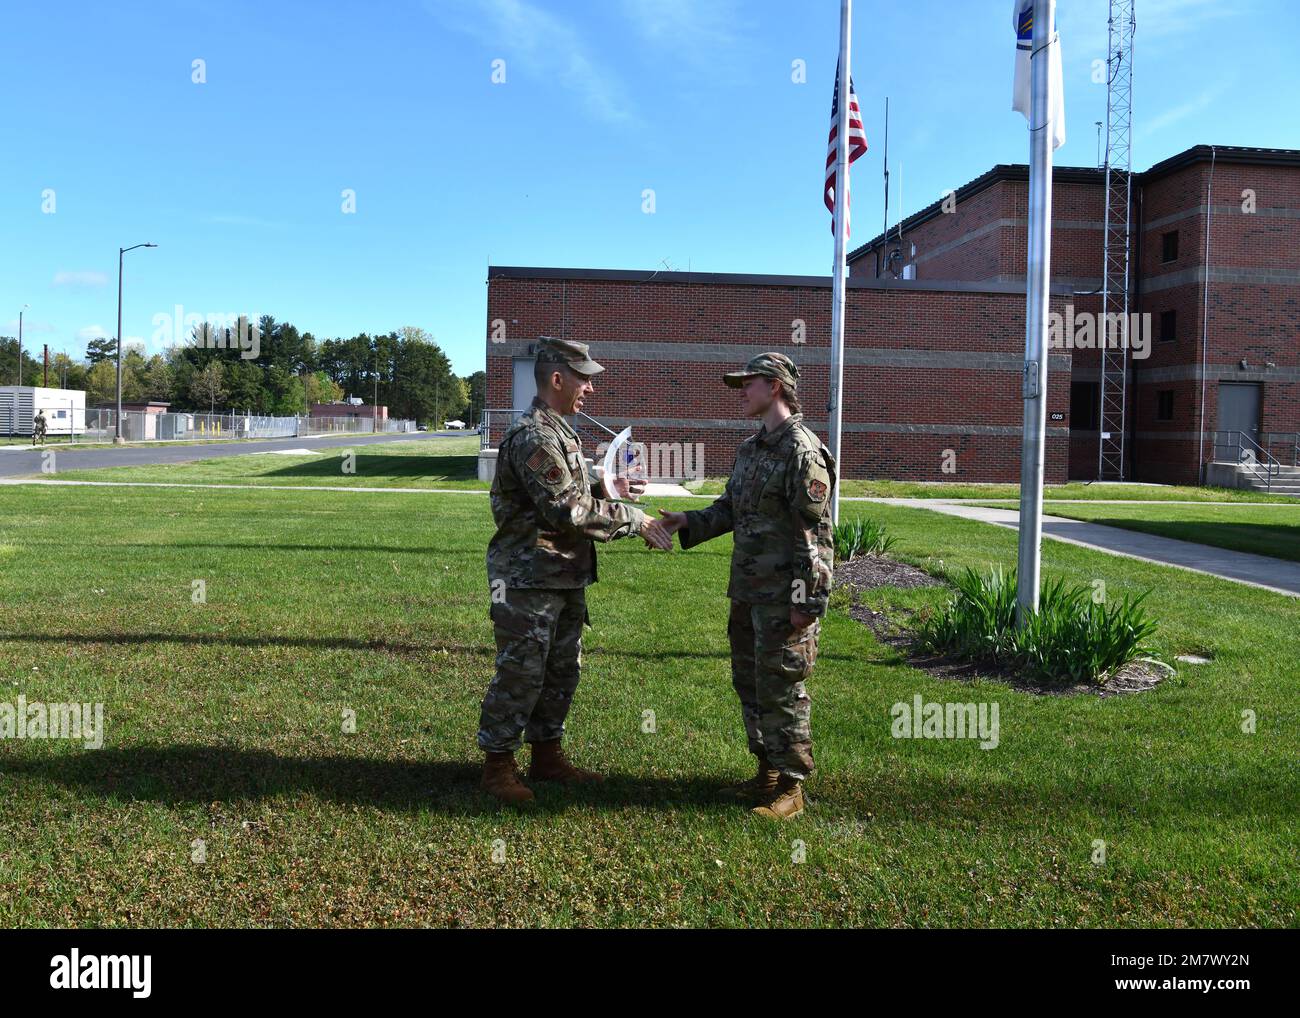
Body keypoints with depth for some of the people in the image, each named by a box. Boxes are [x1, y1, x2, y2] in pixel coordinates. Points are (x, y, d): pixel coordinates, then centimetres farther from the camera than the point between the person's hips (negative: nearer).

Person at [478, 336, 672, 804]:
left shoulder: (559, 432, 14)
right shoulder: (534, 437, -20)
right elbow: (569, 511, -24)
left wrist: (608, 493, 10)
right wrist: (634, 519, -18)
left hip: (565, 579, 10)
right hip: (530, 581, -10)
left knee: (562, 672, 17)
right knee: (520, 676, 0)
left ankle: (547, 757, 30)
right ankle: (497, 766, 13)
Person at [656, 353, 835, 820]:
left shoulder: (803, 452, -15)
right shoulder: (749, 449, 14)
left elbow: (814, 533, -18)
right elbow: (729, 510, 20)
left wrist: (807, 602, -20)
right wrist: (688, 522, 3)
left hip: (784, 600, -9)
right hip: (747, 592, 9)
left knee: (781, 692, -1)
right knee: (749, 682, 17)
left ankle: (790, 788, 13)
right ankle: (768, 772, 31)